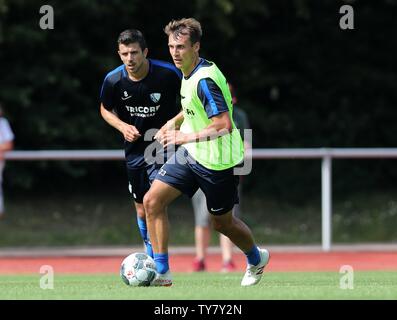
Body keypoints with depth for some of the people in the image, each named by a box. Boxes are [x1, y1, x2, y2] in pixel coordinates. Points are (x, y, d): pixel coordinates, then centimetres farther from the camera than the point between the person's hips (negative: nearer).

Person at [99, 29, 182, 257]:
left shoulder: (168, 74, -18)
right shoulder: (113, 80, -11)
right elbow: (106, 110, 9)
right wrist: (123, 126, -9)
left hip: (162, 145, -4)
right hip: (134, 148, 4)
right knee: (141, 210, 12)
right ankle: (152, 260, 33)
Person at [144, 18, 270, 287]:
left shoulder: (205, 80, -26)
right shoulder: (189, 73, 3)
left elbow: (224, 124, -33)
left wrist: (186, 137, -32)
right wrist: (175, 122, 11)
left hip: (217, 161, -8)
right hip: (190, 154, 8)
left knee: (222, 222, 11)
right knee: (152, 201, -6)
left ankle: (256, 259, 42)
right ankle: (162, 273, -1)